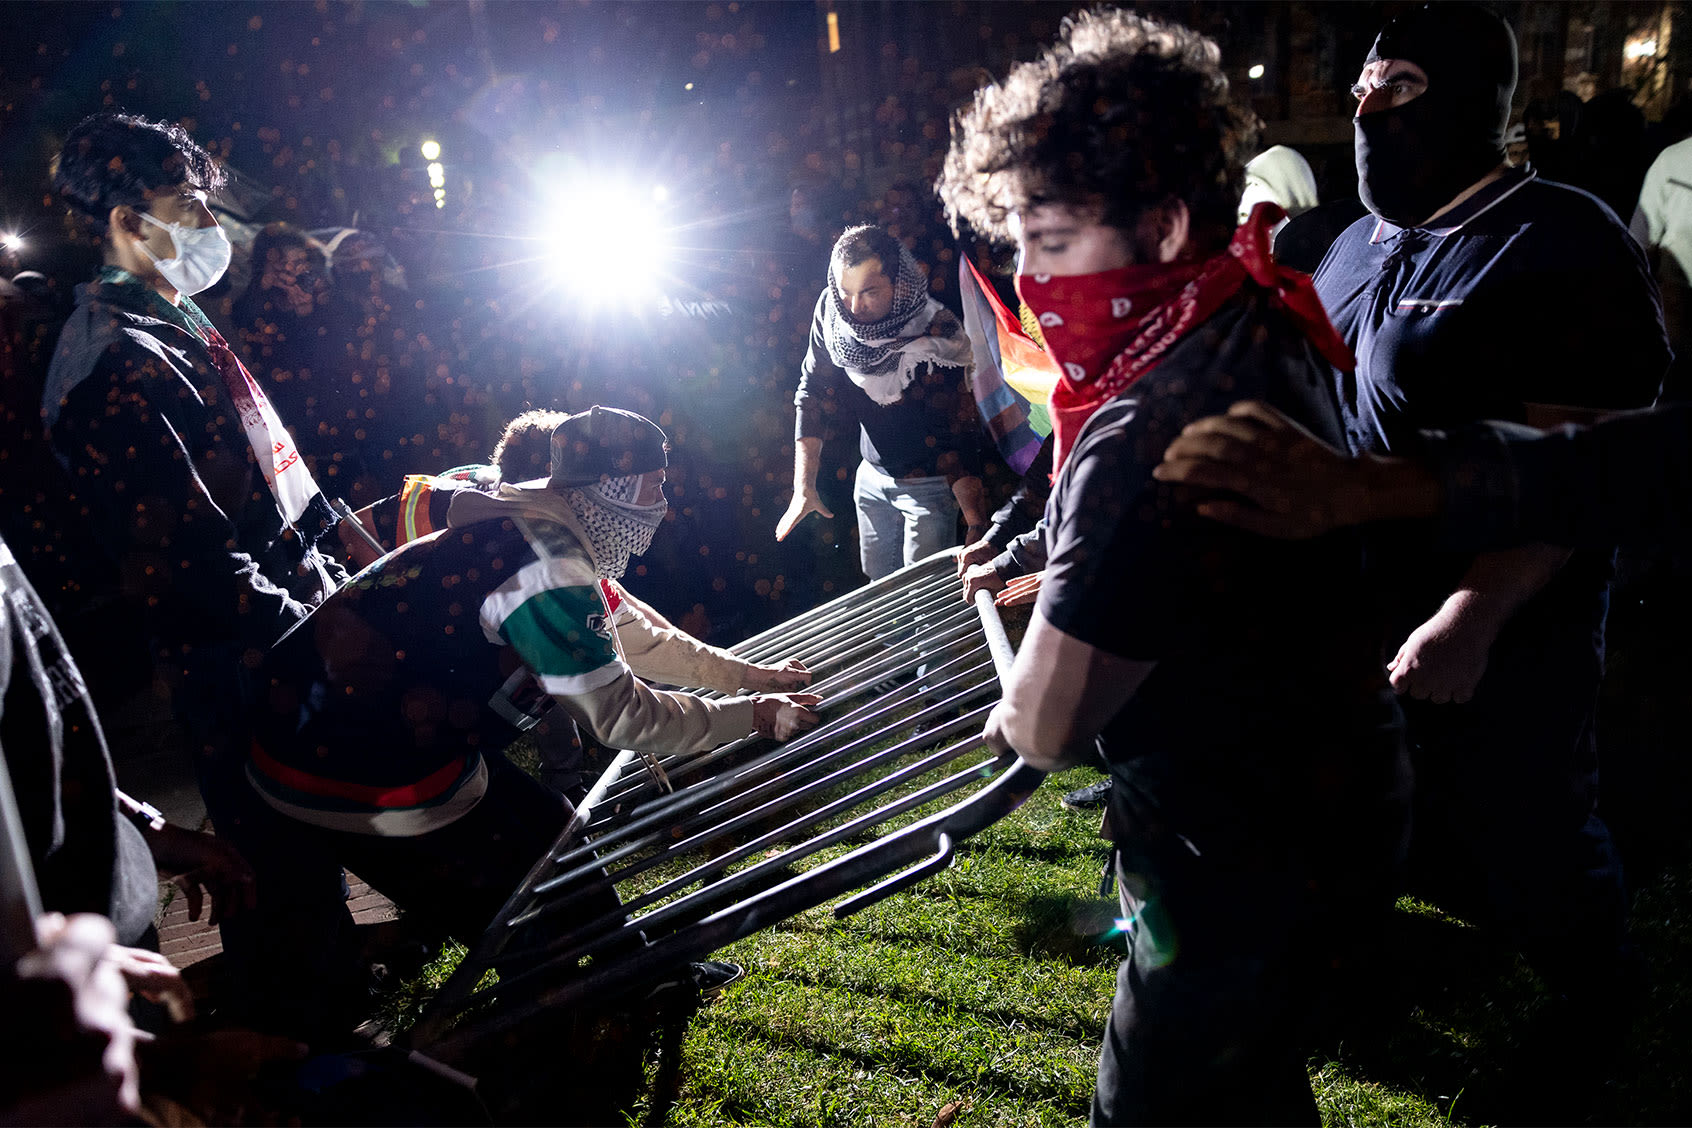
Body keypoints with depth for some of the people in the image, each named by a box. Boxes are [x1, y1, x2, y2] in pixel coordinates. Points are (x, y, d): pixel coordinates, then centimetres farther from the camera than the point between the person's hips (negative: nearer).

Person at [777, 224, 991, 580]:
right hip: (872, 476, 5)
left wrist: (977, 527, -34)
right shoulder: (831, 311, -12)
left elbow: (959, 436, -27)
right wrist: (803, 486, -9)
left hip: (927, 484, -5)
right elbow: (812, 394, -5)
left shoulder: (936, 338, -27)